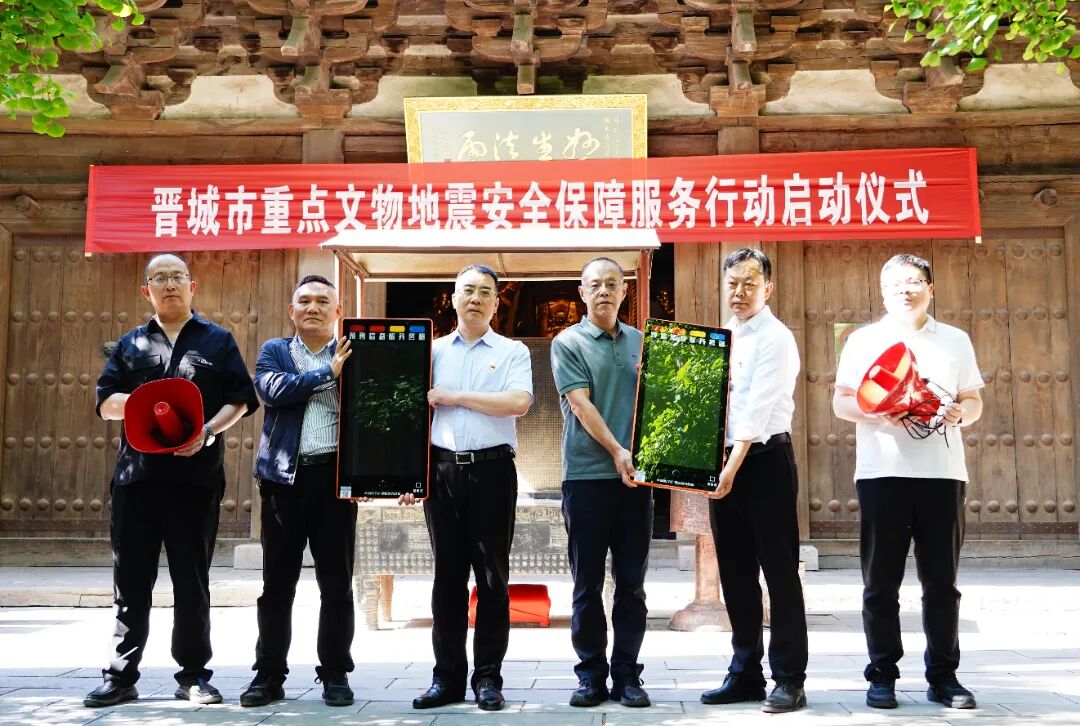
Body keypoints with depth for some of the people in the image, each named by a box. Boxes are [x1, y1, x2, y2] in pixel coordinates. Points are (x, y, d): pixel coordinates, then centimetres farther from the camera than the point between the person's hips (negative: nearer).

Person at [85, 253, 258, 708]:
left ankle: (193, 674, 15)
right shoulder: (131, 344, 15)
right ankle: (121, 676, 14)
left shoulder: (217, 340, 9)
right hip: (136, 473, 2)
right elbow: (105, 403, 9)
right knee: (131, 580, 5)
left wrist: (208, 431, -15)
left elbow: (240, 401, 2)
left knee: (192, 580, 5)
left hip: (196, 475, -2)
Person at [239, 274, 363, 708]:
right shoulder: (274, 351, 12)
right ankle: (269, 675, 16)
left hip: (336, 475, 0)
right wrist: (329, 372, -9)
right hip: (284, 477, 0)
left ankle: (335, 675, 15)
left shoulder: (353, 355, 11)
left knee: (337, 584, 4)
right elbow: (271, 391, -9)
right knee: (277, 583, 6)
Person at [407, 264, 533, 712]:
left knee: (492, 577, 2)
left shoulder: (513, 352, 6)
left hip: (492, 470, -2)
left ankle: (488, 677, 11)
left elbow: (519, 403, -12)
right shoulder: (433, 351, 13)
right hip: (442, 470, 2)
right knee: (448, 575, 6)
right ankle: (447, 676, 14)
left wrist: (453, 396, -10)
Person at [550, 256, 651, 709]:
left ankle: (627, 674, 15)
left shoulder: (641, 342, 12)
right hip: (587, 474, -3)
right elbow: (580, 403, -9)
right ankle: (591, 674, 14)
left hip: (635, 476, 3)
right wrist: (616, 451, -19)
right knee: (587, 583, 4)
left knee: (631, 583, 6)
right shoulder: (568, 343, 1)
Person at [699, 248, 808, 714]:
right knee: (735, 574, 12)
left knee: (779, 572, -1)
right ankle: (745, 674, 22)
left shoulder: (775, 338, -9)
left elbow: (758, 410, -18)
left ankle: (789, 680, 8)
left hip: (765, 460, -7)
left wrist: (734, 466, -24)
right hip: (723, 462, 7)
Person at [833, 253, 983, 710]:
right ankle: (882, 676, 10)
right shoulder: (863, 340, 9)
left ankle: (943, 676, 14)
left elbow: (974, 401, 15)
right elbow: (841, 402, 5)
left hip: (942, 471, 2)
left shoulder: (955, 340, 14)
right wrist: (876, 413, -15)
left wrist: (961, 412, -8)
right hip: (882, 471, -1)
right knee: (881, 582, 2)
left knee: (941, 581, 5)